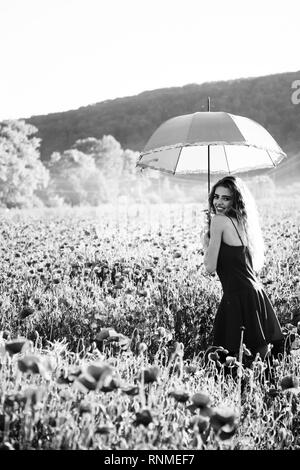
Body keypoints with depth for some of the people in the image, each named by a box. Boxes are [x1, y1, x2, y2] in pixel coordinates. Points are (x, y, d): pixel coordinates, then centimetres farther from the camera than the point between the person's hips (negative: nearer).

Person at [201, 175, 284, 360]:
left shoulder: (219, 220, -7)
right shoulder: (243, 221, 17)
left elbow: (210, 267, -9)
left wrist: (206, 243, 9)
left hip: (240, 298, -9)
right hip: (256, 293, 9)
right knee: (261, 354, 11)